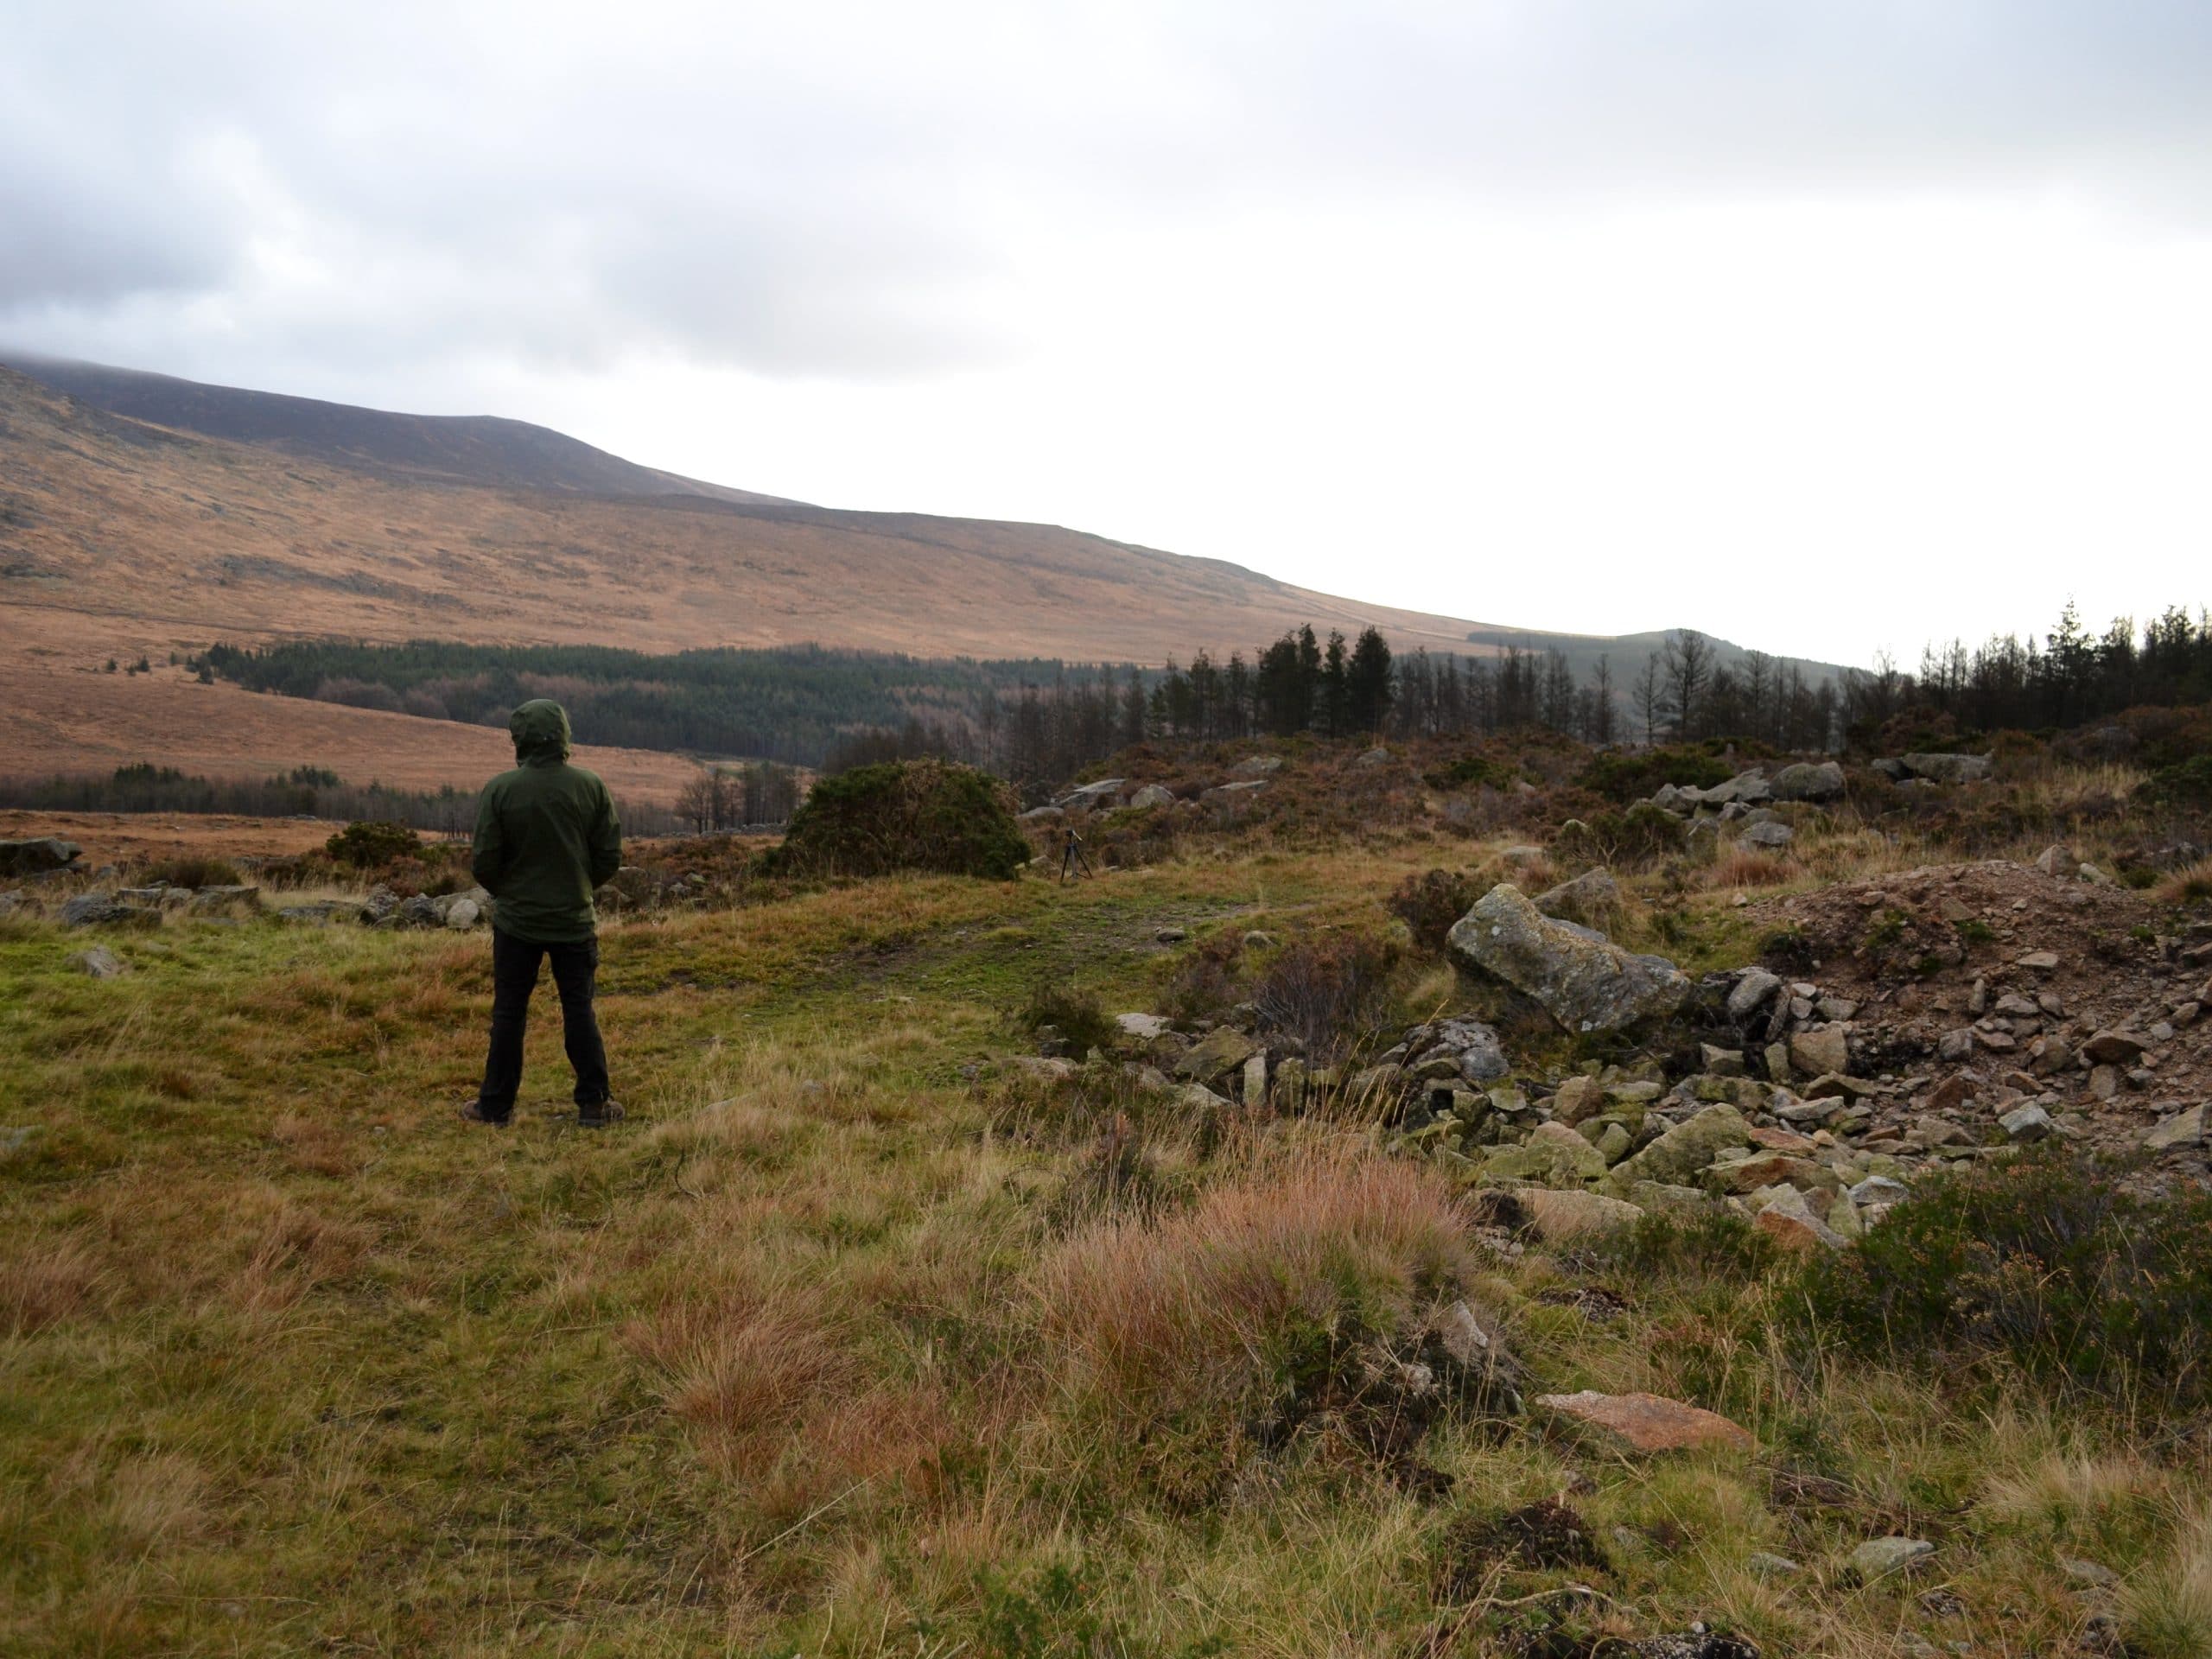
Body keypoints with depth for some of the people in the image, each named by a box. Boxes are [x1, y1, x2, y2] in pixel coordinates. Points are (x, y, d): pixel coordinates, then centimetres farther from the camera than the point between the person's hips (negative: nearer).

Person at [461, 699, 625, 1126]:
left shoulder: (500, 790, -12)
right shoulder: (590, 786, -6)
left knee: (509, 1012, 9)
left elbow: (484, 863, -9)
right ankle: (593, 1103, 11)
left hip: (517, 920, -1)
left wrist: (506, 892, 11)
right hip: (575, 919, 1)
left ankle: (496, 1104, 16)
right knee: (579, 1010, 9)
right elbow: (610, 857, -2)